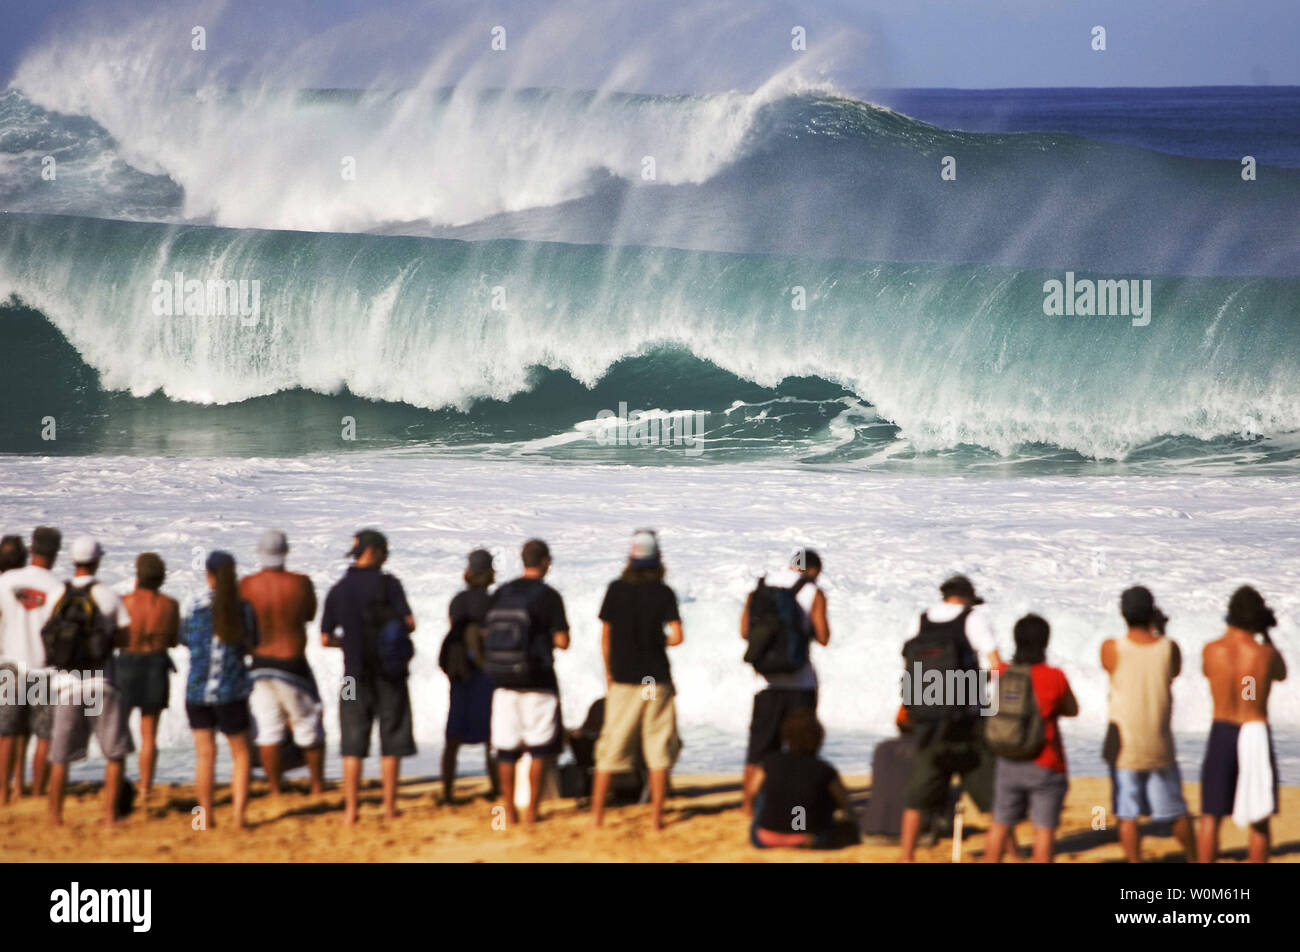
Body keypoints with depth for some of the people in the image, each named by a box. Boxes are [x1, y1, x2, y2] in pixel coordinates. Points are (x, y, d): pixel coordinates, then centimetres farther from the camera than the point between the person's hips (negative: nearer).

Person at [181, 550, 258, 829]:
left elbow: (185, 639, 7)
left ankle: (206, 816, 10)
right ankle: (239, 813, 1)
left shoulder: (198, 607, -7)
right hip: (231, 691, 0)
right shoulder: (244, 608, -5)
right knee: (240, 754, 10)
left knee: (204, 754, 8)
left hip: (197, 689, 0)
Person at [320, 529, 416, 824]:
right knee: (392, 742, 6)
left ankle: (351, 810, 2)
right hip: (389, 670, -3)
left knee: (353, 744, 5)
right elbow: (409, 623, -10)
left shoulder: (337, 590, 4)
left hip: (355, 674, 3)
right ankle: (389, 806, 7)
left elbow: (325, 639, 6)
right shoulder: (387, 583, -7)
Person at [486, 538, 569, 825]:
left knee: (507, 748, 7)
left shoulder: (500, 594, 7)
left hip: (504, 681, 4)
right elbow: (562, 641, -9)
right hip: (538, 680, -4)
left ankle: (509, 811, 9)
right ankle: (532, 810, -1)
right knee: (540, 747, 2)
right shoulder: (548, 596, -8)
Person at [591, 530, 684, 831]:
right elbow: (677, 636, -11)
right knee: (659, 747, 5)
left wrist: (608, 672, 13)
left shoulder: (616, 590, -1)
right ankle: (656, 815, 3)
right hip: (656, 679, -1)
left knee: (612, 747, 7)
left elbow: (605, 635, 2)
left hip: (622, 680, 1)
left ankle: (597, 812, 8)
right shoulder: (663, 593, -5)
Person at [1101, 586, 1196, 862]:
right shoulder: (1169, 648, -7)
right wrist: (1159, 630, 17)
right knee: (1176, 811, 18)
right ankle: (1194, 860, 32)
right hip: (1160, 745, 2)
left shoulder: (1112, 648, -13)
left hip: (1125, 744, -2)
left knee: (1128, 816, 3)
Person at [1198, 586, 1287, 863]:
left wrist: (1230, 631, 16)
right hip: (1255, 735, -2)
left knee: (1211, 817, 10)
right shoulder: (1266, 653, -11)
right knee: (1259, 820, 8)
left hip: (1220, 733, 2)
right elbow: (1281, 674, 12)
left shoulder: (1211, 650, -7)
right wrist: (1266, 635, 15)